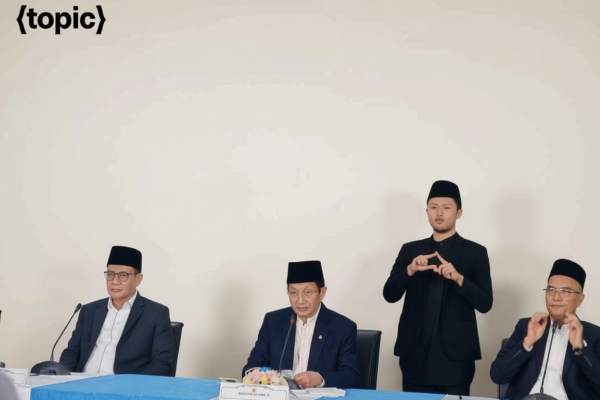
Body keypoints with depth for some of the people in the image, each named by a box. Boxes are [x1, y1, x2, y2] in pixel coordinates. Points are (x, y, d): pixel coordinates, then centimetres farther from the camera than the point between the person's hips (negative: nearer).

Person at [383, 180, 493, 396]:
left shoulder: (475, 252, 4)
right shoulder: (410, 250, 11)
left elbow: (485, 303, -3)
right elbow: (389, 295, 3)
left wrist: (459, 278, -20)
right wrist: (410, 270, -15)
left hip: (455, 355, -2)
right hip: (415, 355, 2)